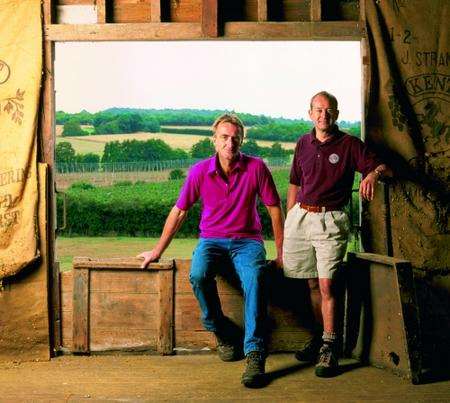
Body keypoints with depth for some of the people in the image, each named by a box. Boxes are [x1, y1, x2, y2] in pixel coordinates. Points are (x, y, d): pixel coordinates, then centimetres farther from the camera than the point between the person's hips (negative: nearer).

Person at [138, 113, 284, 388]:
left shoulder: (256, 167, -5)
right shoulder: (200, 172, -2)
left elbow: (275, 209, 2)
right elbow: (179, 212, 7)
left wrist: (281, 252, 1)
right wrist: (158, 251, 9)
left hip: (247, 241, -1)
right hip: (212, 240, 2)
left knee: (254, 278, -34)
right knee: (198, 275, -32)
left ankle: (255, 354, -33)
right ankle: (224, 335, -9)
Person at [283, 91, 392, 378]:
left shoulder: (350, 145, 0)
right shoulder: (303, 144, 13)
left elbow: (384, 168, -5)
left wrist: (373, 173, -29)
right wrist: (288, 221, 15)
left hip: (331, 220, -4)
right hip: (301, 216, 4)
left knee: (326, 284, -10)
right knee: (313, 283, 9)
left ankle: (329, 347, -2)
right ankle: (320, 336, 23)